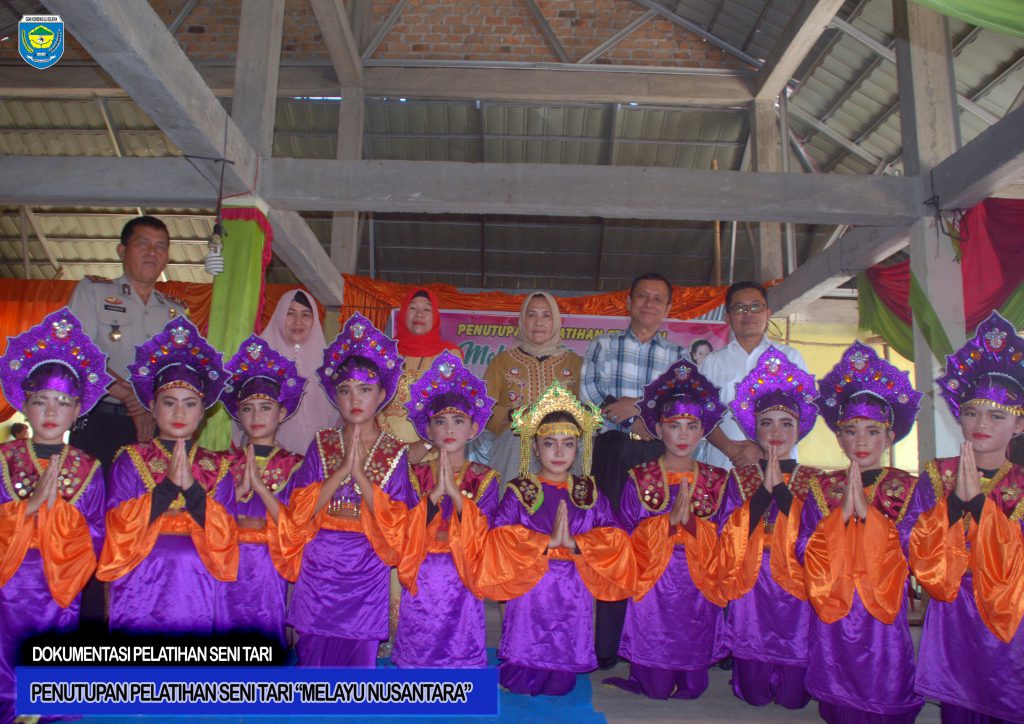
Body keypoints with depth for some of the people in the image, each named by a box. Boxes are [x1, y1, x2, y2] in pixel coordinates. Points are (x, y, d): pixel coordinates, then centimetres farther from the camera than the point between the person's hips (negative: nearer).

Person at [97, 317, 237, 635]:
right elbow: (119, 529, -4)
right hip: (142, 593, -1)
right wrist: (168, 485, -16)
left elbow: (227, 537, -1)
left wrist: (191, 486, -14)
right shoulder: (130, 460, 7)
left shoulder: (218, 466, 9)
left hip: (199, 594, 1)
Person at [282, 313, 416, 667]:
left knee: (358, 651, 5)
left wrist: (360, 473, -16)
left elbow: (396, 524, -8)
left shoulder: (394, 452, -1)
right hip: (319, 562, 1)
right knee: (314, 649, 8)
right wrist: (342, 470, -16)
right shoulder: (321, 444, 3)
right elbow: (301, 511, -4)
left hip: (367, 566, -1)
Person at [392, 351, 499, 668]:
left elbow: (481, 533, -10)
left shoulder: (485, 479, 2)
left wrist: (455, 493, -22)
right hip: (421, 579, 1)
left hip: (463, 579, -1)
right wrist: (435, 493, -21)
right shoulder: (416, 475, 3)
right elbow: (408, 533, -7)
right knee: (418, 650, 4)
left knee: (460, 643, 1)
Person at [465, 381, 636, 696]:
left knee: (561, 685, 10)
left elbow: (616, 542, -5)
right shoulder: (518, 492, -1)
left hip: (574, 597, 2)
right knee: (521, 683, 3)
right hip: (529, 594, -2)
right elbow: (497, 542, -14)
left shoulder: (590, 493, 6)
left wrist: (574, 543, -19)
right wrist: (548, 541, -22)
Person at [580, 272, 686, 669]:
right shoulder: (603, 346, 14)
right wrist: (641, 421, -6)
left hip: (659, 457, 1)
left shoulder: (678, 356, 16)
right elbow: (588, 397, 3)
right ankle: (606, 646, 4)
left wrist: (635, 406, -8)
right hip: (612, 453, -1)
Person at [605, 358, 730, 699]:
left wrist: (690, 521, -14)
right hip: (653, 591, -2)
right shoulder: (639, 479, 0)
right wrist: (670, 519, -16)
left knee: (692, 688, 5)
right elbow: (630, 540, -3)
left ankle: (689, 679, 36)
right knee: (656, 688, 0)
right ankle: (642, 673, 31)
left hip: (699, 593, 2)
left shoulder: (717, 481, 5)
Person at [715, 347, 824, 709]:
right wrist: (765, 489, -15)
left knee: (793, 698, 5)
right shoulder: (739, 478, 5)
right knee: (754, 695, 4)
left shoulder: (815, 481, 4)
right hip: (751, 592, 0)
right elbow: (729, 539, -7)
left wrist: (782, 489, -15)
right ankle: (751, 674, 32)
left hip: (798, 592, 0)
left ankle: (790, 680, 33)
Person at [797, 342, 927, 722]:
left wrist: (867, 512, -21)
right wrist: (842, 514, -20)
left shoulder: (910, 490, 1)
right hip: (831, 619, 1)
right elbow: (804, 552, -7)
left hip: (886, 617, -1)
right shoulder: (821, 489, 3)